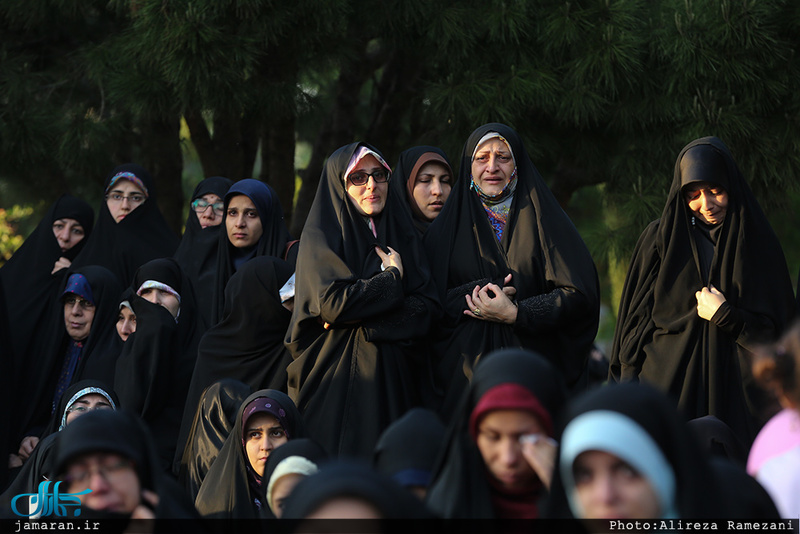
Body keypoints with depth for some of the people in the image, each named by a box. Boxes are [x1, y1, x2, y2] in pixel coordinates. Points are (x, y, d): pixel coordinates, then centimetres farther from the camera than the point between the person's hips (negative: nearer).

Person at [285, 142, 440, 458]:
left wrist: (361, 318, -13)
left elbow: (428, 308, 0)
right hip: (334, 382, -4)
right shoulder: (320, 236, 0)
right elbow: (332, 302, -16)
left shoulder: (402, 238, 13)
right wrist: (392, 278, -4)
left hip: (390, 379, 4)